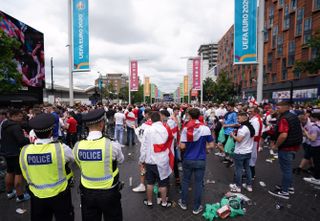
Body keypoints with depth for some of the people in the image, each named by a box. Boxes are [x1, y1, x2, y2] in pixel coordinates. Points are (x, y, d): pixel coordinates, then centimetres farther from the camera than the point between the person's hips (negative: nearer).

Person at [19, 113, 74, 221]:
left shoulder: (25, 151, -14)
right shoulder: (61, 148, -24)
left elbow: (26, 176, 2)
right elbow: (74, 158, -4)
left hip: (37, 196, 3)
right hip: (60, 195, -3)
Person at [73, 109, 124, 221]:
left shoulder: (78, 146, -14)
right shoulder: (112, 145, -24)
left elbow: (80, 165, 3)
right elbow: (120, 160, -2)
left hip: (87, 193, 3)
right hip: (109, 193, -3)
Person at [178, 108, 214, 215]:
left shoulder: (185, 128, -13)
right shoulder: (205, 129, -10)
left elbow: (182, 146, -13)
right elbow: (211, 145, -5)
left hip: (187, 160, 0)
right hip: (200, 160, 0)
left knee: (185, 181, 18)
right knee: (198, 183, 12)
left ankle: (183, 203, 35)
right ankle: (196, 207, 26)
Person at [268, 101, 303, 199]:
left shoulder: (284, 119, -22)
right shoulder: (294, 117, 9)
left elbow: (283, 135, -31)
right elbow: (295, 133, 18)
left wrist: (276, 145, -18)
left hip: (286, 148, -10)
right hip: (294, 146, 10)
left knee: (286, 169, 1)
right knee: (288, 167, 22)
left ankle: (284, 191, 13)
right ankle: (289, 186, 36)